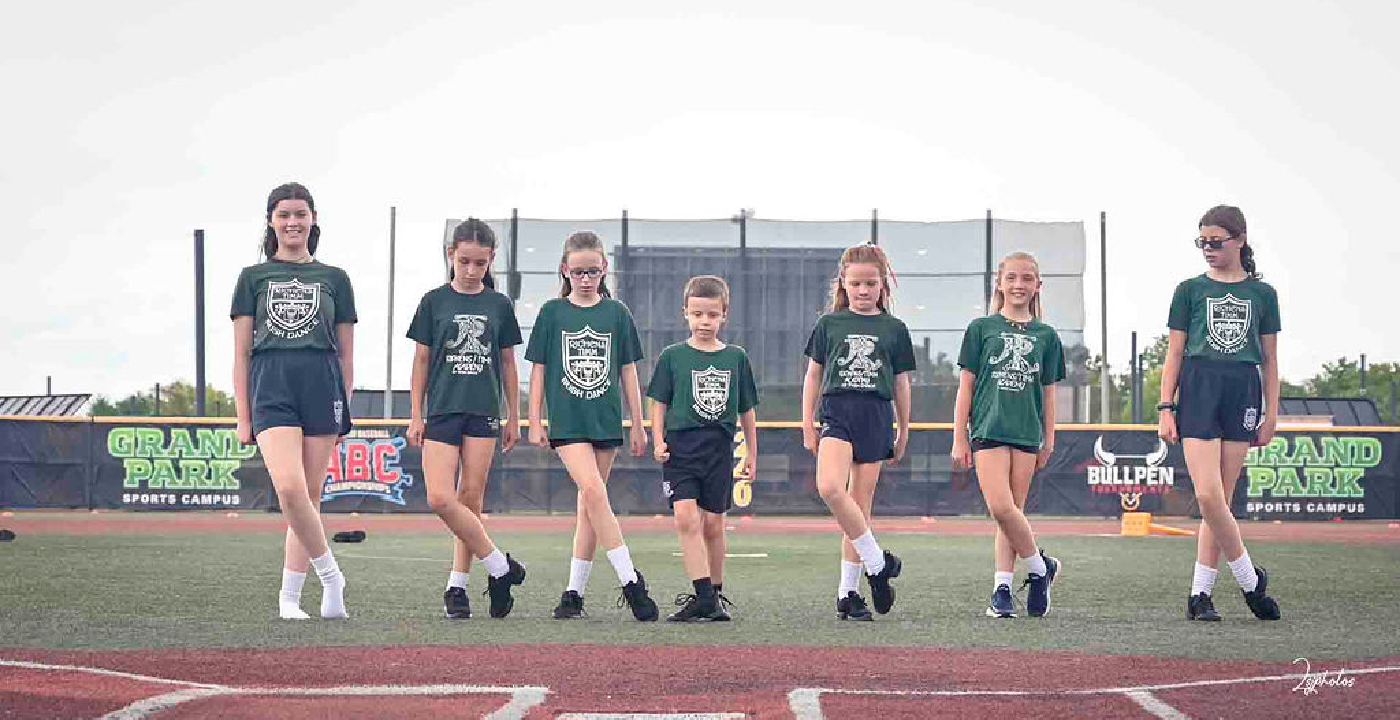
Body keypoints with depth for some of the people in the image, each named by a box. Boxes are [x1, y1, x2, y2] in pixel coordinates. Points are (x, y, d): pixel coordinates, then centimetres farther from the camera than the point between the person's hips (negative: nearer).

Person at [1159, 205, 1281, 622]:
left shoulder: (1262, 293, 11)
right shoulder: (1190, 290, 8)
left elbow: (1269, 359, 14)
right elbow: (1174, 353, 8)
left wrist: (1271, 413, 9)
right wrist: (1165, 408, 1)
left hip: (1243, 392, 1)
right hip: (1198, 388, -1)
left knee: (1219, 499, 0)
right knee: (1208, 495, -15)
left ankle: (1200, 594, 4)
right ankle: (1250, 580, 0)